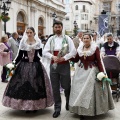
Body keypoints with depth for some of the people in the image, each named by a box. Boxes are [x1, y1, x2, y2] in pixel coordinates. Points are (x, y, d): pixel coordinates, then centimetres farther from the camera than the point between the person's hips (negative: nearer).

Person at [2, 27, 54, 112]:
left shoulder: (38, 42, 3)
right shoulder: (23, 42, 2)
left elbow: (42, 54, 2)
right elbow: (20, 55, 2)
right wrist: (14, 63, -7)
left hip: (36, 66, 0)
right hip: (24, 66, 0)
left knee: (36, 84, 3)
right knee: (24, 84, 0)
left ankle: (35, 105, 15)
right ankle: (25, 105, 12)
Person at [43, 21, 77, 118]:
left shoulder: (67, 38, 1)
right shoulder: (51, 39, 7)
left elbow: (73, 51, -6)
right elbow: (45, 52, 2)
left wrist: (64, 58, -16)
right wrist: (53, 57, -15)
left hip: (64, 65, -2)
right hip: (53, 65, 2)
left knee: (66, 86, 5)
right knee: (55, 87, 5)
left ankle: (68, 103, 34)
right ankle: (57, 108, 15)